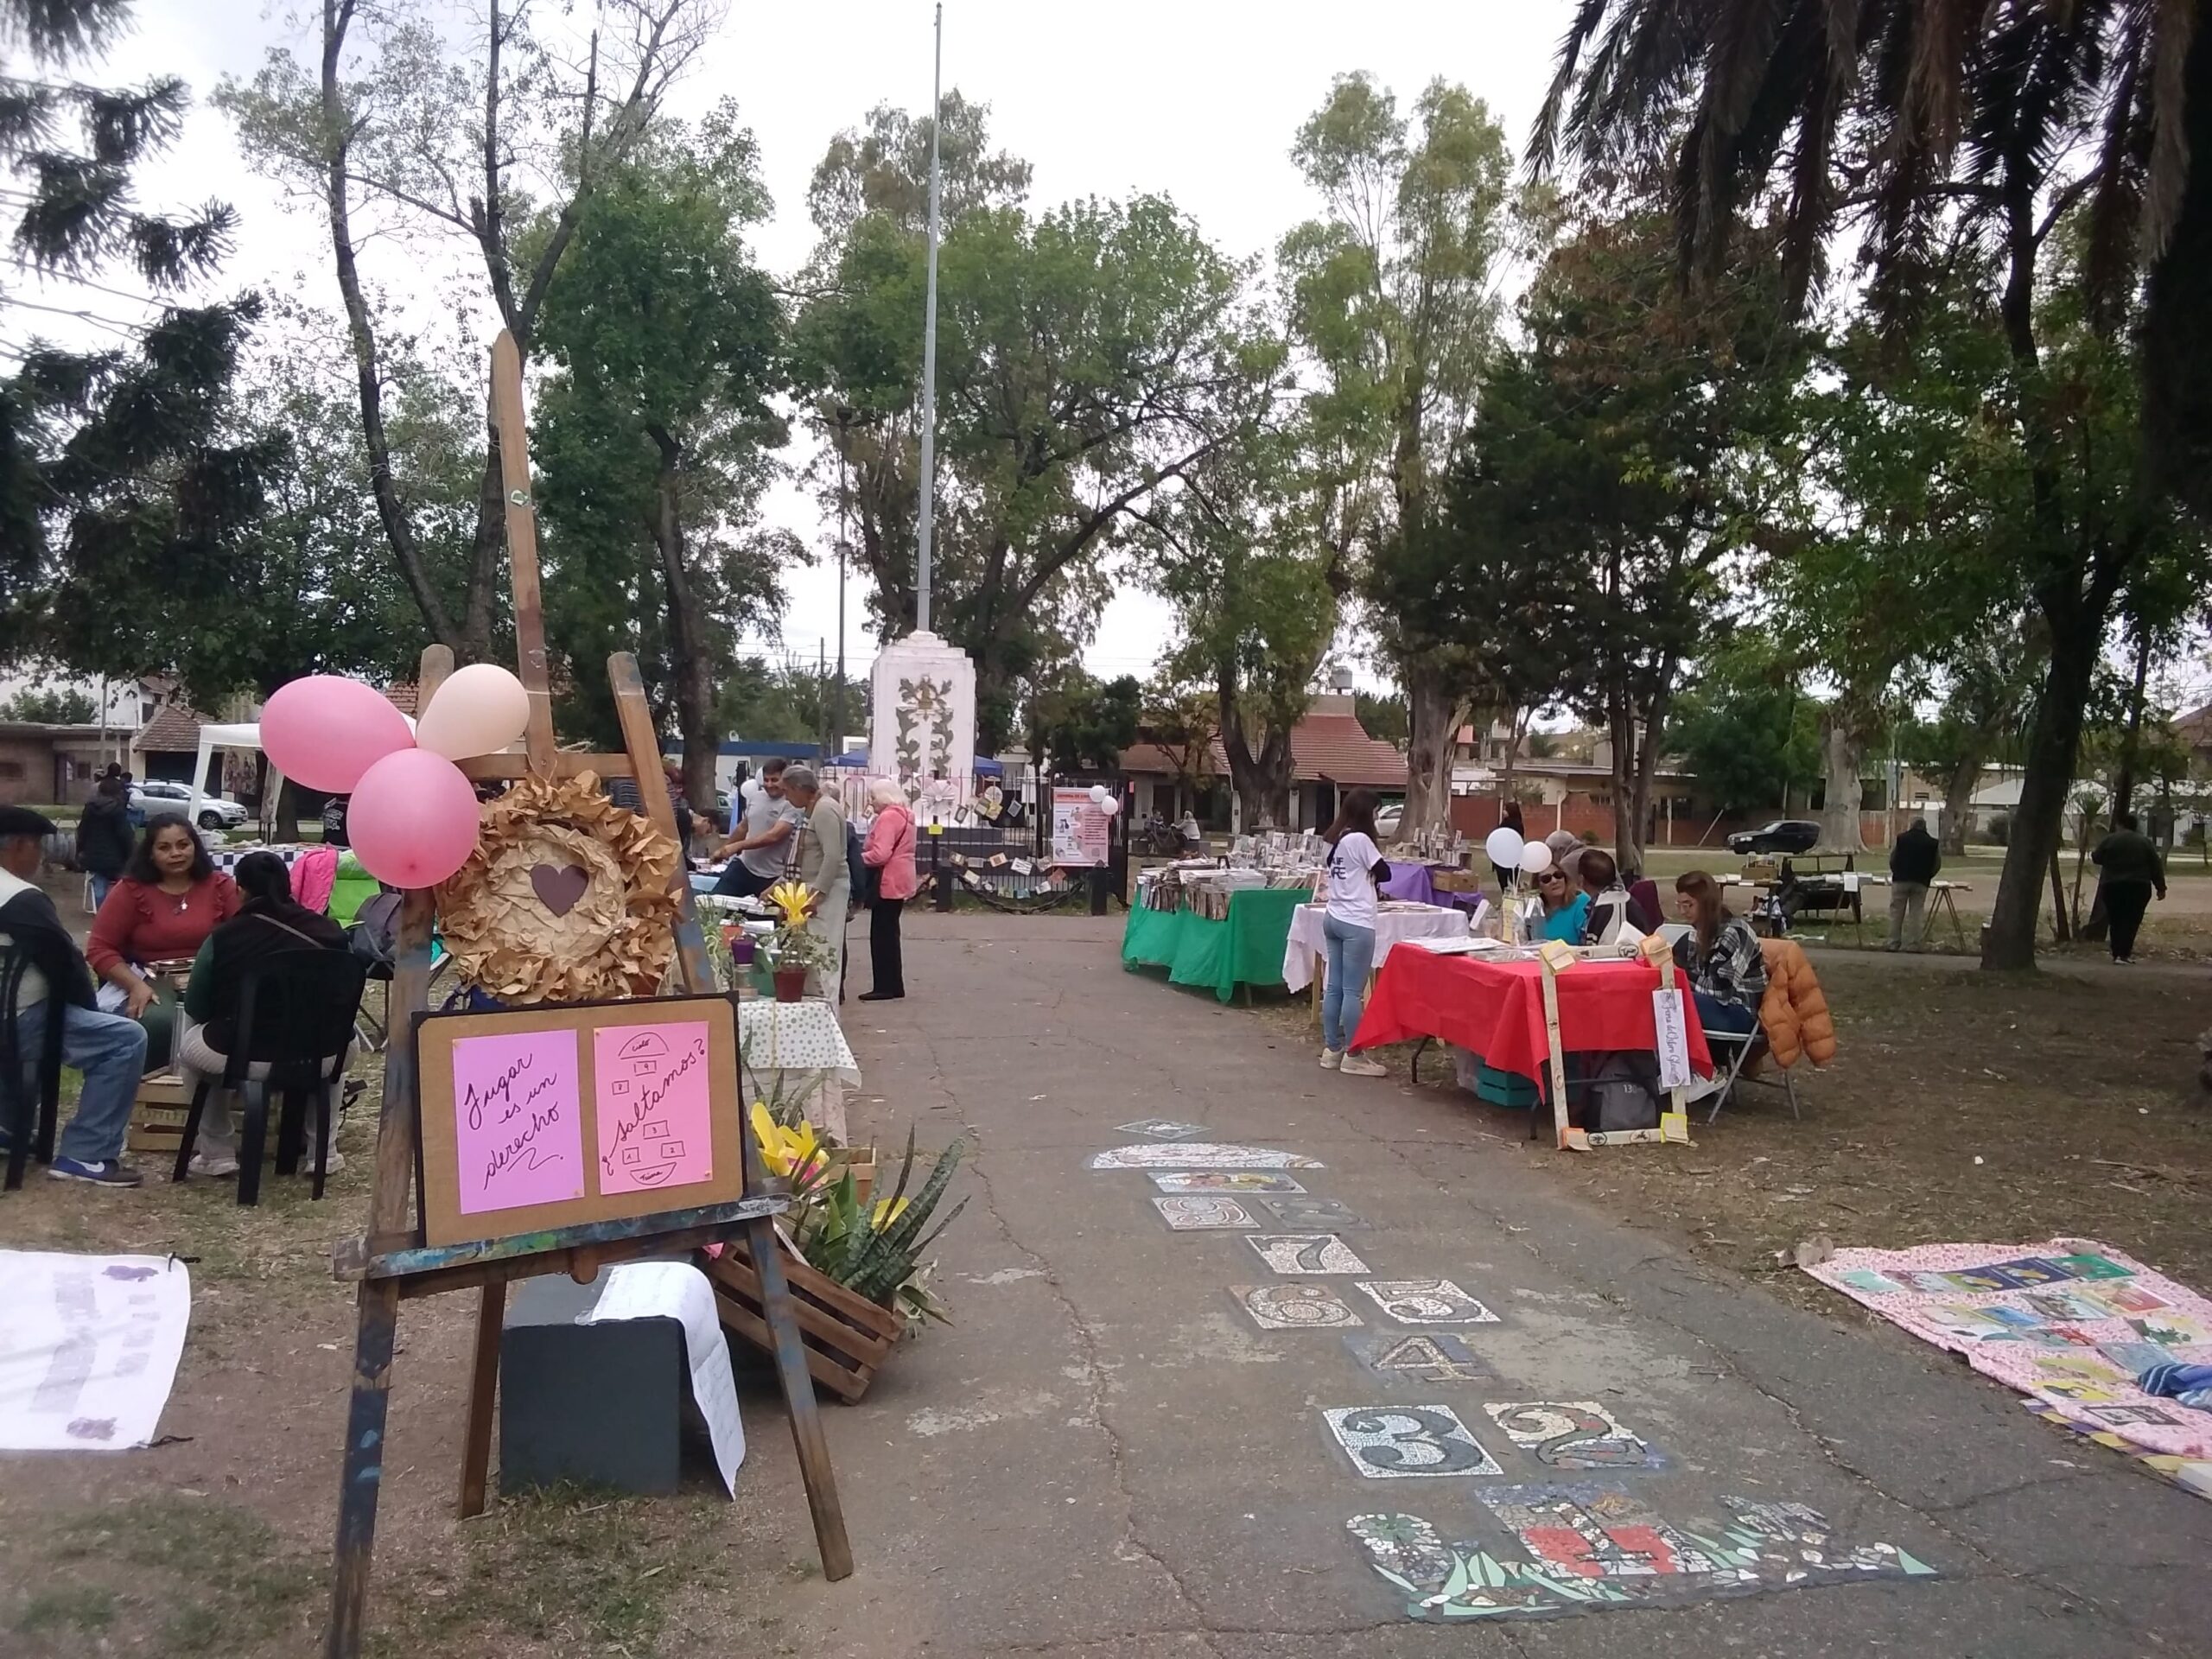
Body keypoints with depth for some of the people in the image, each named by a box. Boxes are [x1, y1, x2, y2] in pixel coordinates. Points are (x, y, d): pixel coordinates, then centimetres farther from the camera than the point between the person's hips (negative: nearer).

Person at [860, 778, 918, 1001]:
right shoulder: (903, 815, 15)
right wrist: (866, 852, 11)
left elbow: (880, 854, -25)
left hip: (888, 883, -10)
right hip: (897, 881, 10)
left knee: (882, 935, -6)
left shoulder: (888, 817, -16)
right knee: (888, 934, 15)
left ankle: (887, 986, -4)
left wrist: (857, 858, -10)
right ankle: (892, 985, 20)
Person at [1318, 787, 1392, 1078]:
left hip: (1333, 919, 8)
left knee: (1334, 987, 11)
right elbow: (1384, 873, -4)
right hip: (1356, 923, -8)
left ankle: (1332, 1049, 15)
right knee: (1353, 991, -4)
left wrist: (1362, 876, 9)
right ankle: (1352, 1055, 0)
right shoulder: (1360, 840, -13)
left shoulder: (1333, 839, 11)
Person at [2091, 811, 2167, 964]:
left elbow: (2097, 858, 7)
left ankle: (2117, 953, 9)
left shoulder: (2109, 840, -2)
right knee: (2131, 921, 1)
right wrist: (2160, 887, 8)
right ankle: (2124, 953, -10)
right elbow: (2156, 866, 3)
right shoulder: (2145, 842, 4)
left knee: (2116, 921, 9)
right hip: (2138, 887, 0)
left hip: (2113, 886, 0)